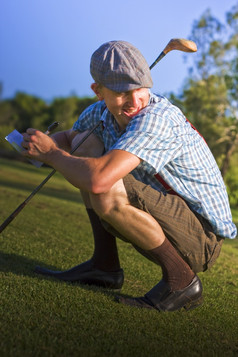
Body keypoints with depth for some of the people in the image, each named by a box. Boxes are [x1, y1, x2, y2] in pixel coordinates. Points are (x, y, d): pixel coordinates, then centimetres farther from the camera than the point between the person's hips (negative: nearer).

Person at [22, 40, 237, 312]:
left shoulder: (157, 119, -28)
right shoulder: (101, 112, -2)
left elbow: (98, 180, -42)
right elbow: (68, 137, 20)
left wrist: (51, 154, -21)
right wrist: (45, 143, -5)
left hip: (201, 241, -8)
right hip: (166, 220, 8)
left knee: (107, 192, -33)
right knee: (87, 143, 5)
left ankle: (181, 280, -12)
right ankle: (105, 266, 6)